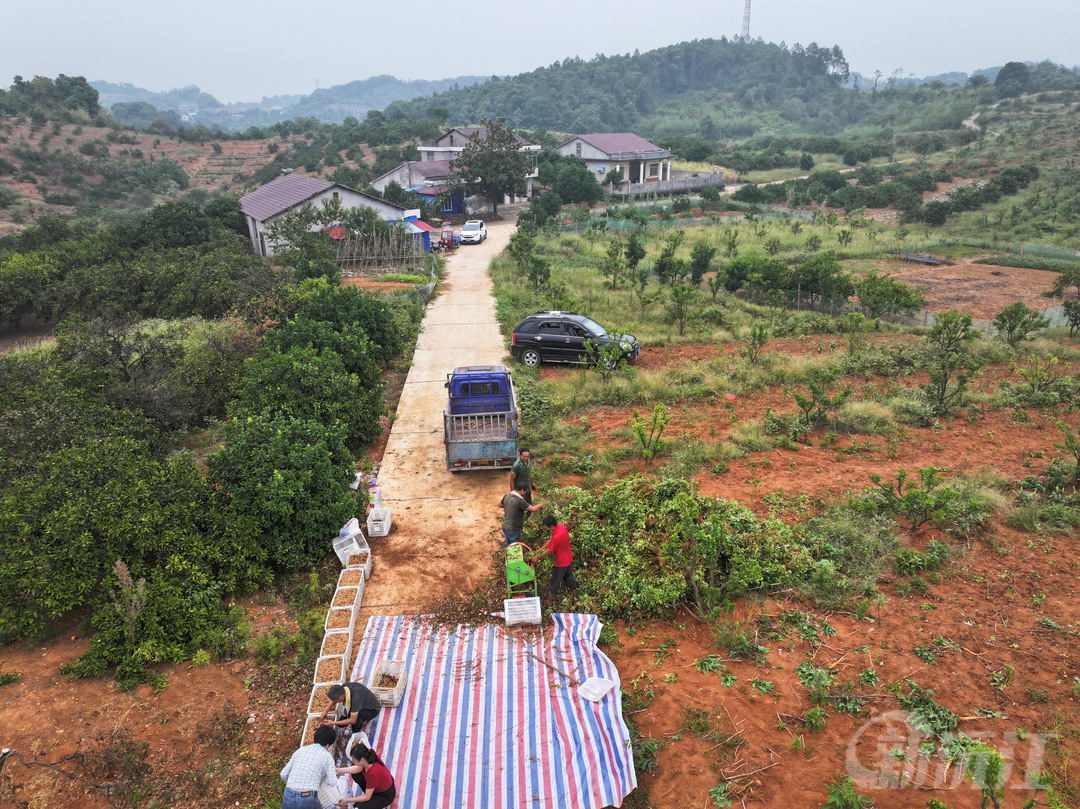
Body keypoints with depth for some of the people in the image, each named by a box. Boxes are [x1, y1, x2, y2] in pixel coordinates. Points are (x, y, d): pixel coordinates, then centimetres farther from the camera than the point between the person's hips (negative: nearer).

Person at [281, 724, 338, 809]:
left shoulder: (300, 750, 14)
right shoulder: (327, 755, 2)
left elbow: (284, 775, 15)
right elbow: (332, 783, 2)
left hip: (287, 799, 4)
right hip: (307, 801, -4)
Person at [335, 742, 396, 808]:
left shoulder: (373, 772, -39)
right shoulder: (369, 756, -21)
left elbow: (367, 797, -24)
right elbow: (359, 768, 3)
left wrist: (347, 801, -16)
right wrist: (341, 770, -3)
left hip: (386, 796, -7)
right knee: (355, 775, -1)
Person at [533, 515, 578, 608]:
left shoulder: (556, 537, -36)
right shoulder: (561, 526, -11)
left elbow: (548, 551, -24)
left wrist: (537, 558, -12)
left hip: (560, 562, -8)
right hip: (568, 559, 8)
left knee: (556, 580, 11)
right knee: (569, 577, 26)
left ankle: (549, 600, 29)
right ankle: (574, 595, 43)